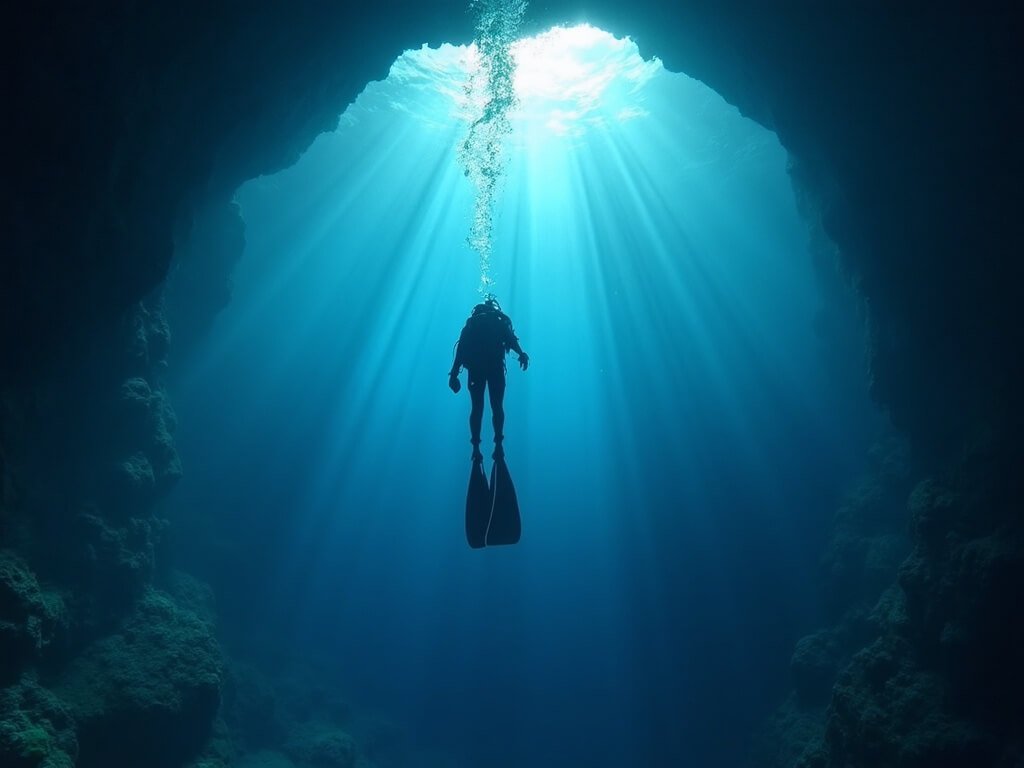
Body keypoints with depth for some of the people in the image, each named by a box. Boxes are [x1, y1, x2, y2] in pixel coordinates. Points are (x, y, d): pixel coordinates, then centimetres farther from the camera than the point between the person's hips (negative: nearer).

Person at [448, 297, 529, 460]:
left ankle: (476, 448, -7)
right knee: (497, 407, 5)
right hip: (495, 367, -1)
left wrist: (454, 374, 7)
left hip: (475, 367, 1)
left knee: (477, 407, 4)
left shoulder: (471, 322, 22)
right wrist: (522, 354, -16)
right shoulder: (500, 321, 20)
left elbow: (461, 348, 11)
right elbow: (511, 340, -1)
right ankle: (498, 445, -10)